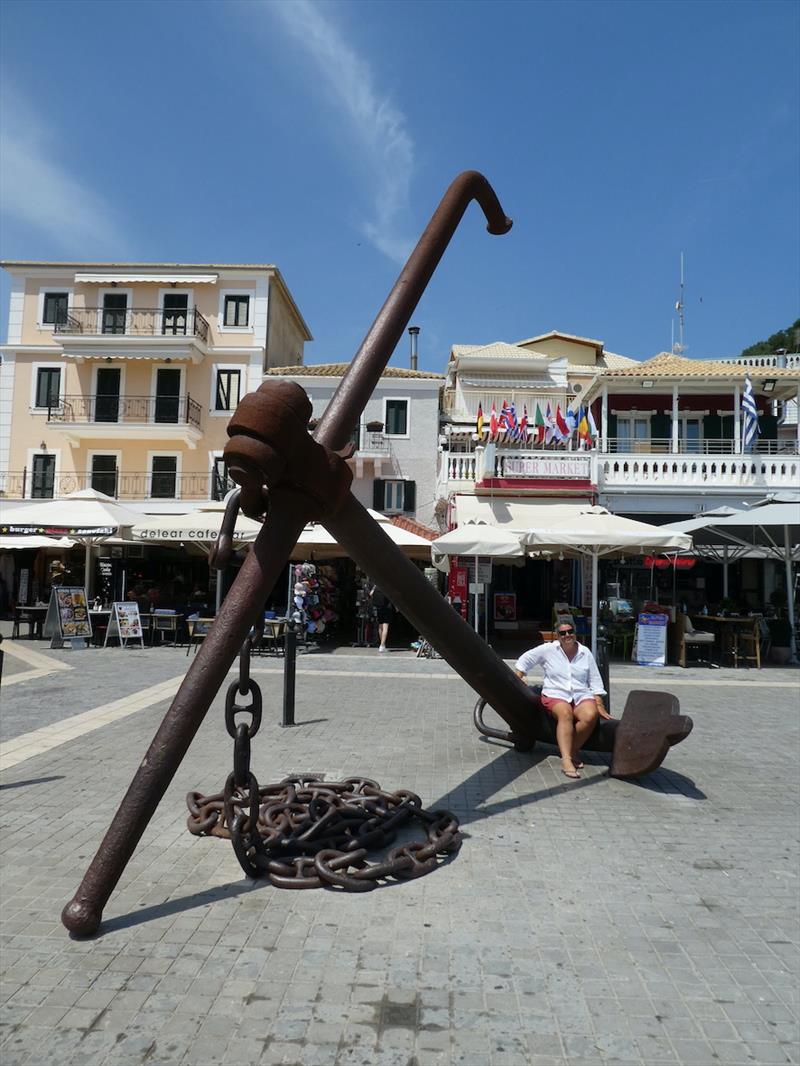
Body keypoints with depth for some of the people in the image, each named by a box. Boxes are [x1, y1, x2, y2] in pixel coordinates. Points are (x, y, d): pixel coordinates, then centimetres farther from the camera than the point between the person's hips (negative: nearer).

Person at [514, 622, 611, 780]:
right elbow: (525, 660, 12)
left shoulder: (585, 653, 10)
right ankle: (566, 759, -41)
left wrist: (599, 705, 7)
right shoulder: (548, 650, 3)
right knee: (565, 713, -36)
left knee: (590, 715, -31)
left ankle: (573, 749, -12)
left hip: (581, 696, 2)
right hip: (555, 695, -2)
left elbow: (595, 682, 13)